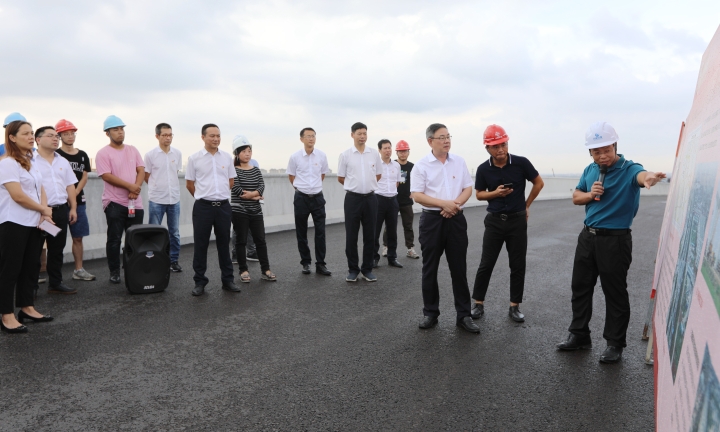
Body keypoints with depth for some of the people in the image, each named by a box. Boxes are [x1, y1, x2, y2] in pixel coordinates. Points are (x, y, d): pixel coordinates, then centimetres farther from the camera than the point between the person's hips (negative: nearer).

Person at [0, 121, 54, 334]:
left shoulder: (31, 163, 14)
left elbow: (40, 190, 13)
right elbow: (18, 196, -19)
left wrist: (44, 214, -3)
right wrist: (44, 210, -7)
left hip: (34, 223, 8)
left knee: (31, 267, 12)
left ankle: (27, 308, 23)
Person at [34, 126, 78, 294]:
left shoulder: (63, 161, 14)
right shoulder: (31, 161, -6)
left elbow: (70, 186, 16)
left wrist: (73, 208, 10)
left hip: (61, 210, 6)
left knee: (57, 249, 12)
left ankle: (56, 283, 21)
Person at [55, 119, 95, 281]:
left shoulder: (82, 155, 11)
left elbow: (84, 178, 7)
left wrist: (74, 194, -7)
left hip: (79, 201, 4)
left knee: (78, 237, 8)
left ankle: (78, 270, 16)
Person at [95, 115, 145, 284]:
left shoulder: (133, 150, 11)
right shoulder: (103, 153, -5)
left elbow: (141, 170, 5)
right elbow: (107, 176, -15)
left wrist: (136, 187, -13)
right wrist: (130, 186, -17)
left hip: (135, 202, 5)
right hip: (115, 202, -4)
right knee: (114, 239, 3)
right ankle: (114, 272, 12)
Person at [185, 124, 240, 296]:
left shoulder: (227, 157, 5)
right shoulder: (194, 158, -2)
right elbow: (189, 184, 5)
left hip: (224, 206, 2)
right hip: (203, 207, -2)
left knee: (224, 244, 10)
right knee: (201, 245, 3)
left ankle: (228, 280, 19)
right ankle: (200, 282, 13)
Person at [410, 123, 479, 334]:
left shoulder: (459, 161, 7)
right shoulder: (422, 165, -4)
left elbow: (468, 188, 8)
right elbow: (417, 195, -9)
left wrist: (456, 204, -11)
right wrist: (443, 203, -18)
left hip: (456, 219, 2)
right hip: (432, 219, -2)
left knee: (459, 269, 5)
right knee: (429, 269, 6)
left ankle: (464, 315, 13)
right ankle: (430, 313, 18)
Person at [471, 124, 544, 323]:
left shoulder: (521, 163, -8)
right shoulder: (483, 169, -6)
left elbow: (539, 183, 6)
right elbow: (479, 194, 5)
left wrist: (526, 205, 9)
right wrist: (495, 193, -14)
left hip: (517, 220, 0)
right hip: (494, 220, 0)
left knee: (518, 265, 5)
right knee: (486, 264, 4)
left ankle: (515, 306, 18)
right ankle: (478, 303, 15)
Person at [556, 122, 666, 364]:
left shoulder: (628, 169, -15)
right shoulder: (590, 170, 5)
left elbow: (640, 175, -40)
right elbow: (575, 197, 14)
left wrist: (649, 177, -65)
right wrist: (589, 195, -9)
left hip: (615, 240, -6)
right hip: (588, 237, 6)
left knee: (615, 293, 3)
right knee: (580, 287, 14)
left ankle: (615, 344, 18)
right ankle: (579, 335, 28)